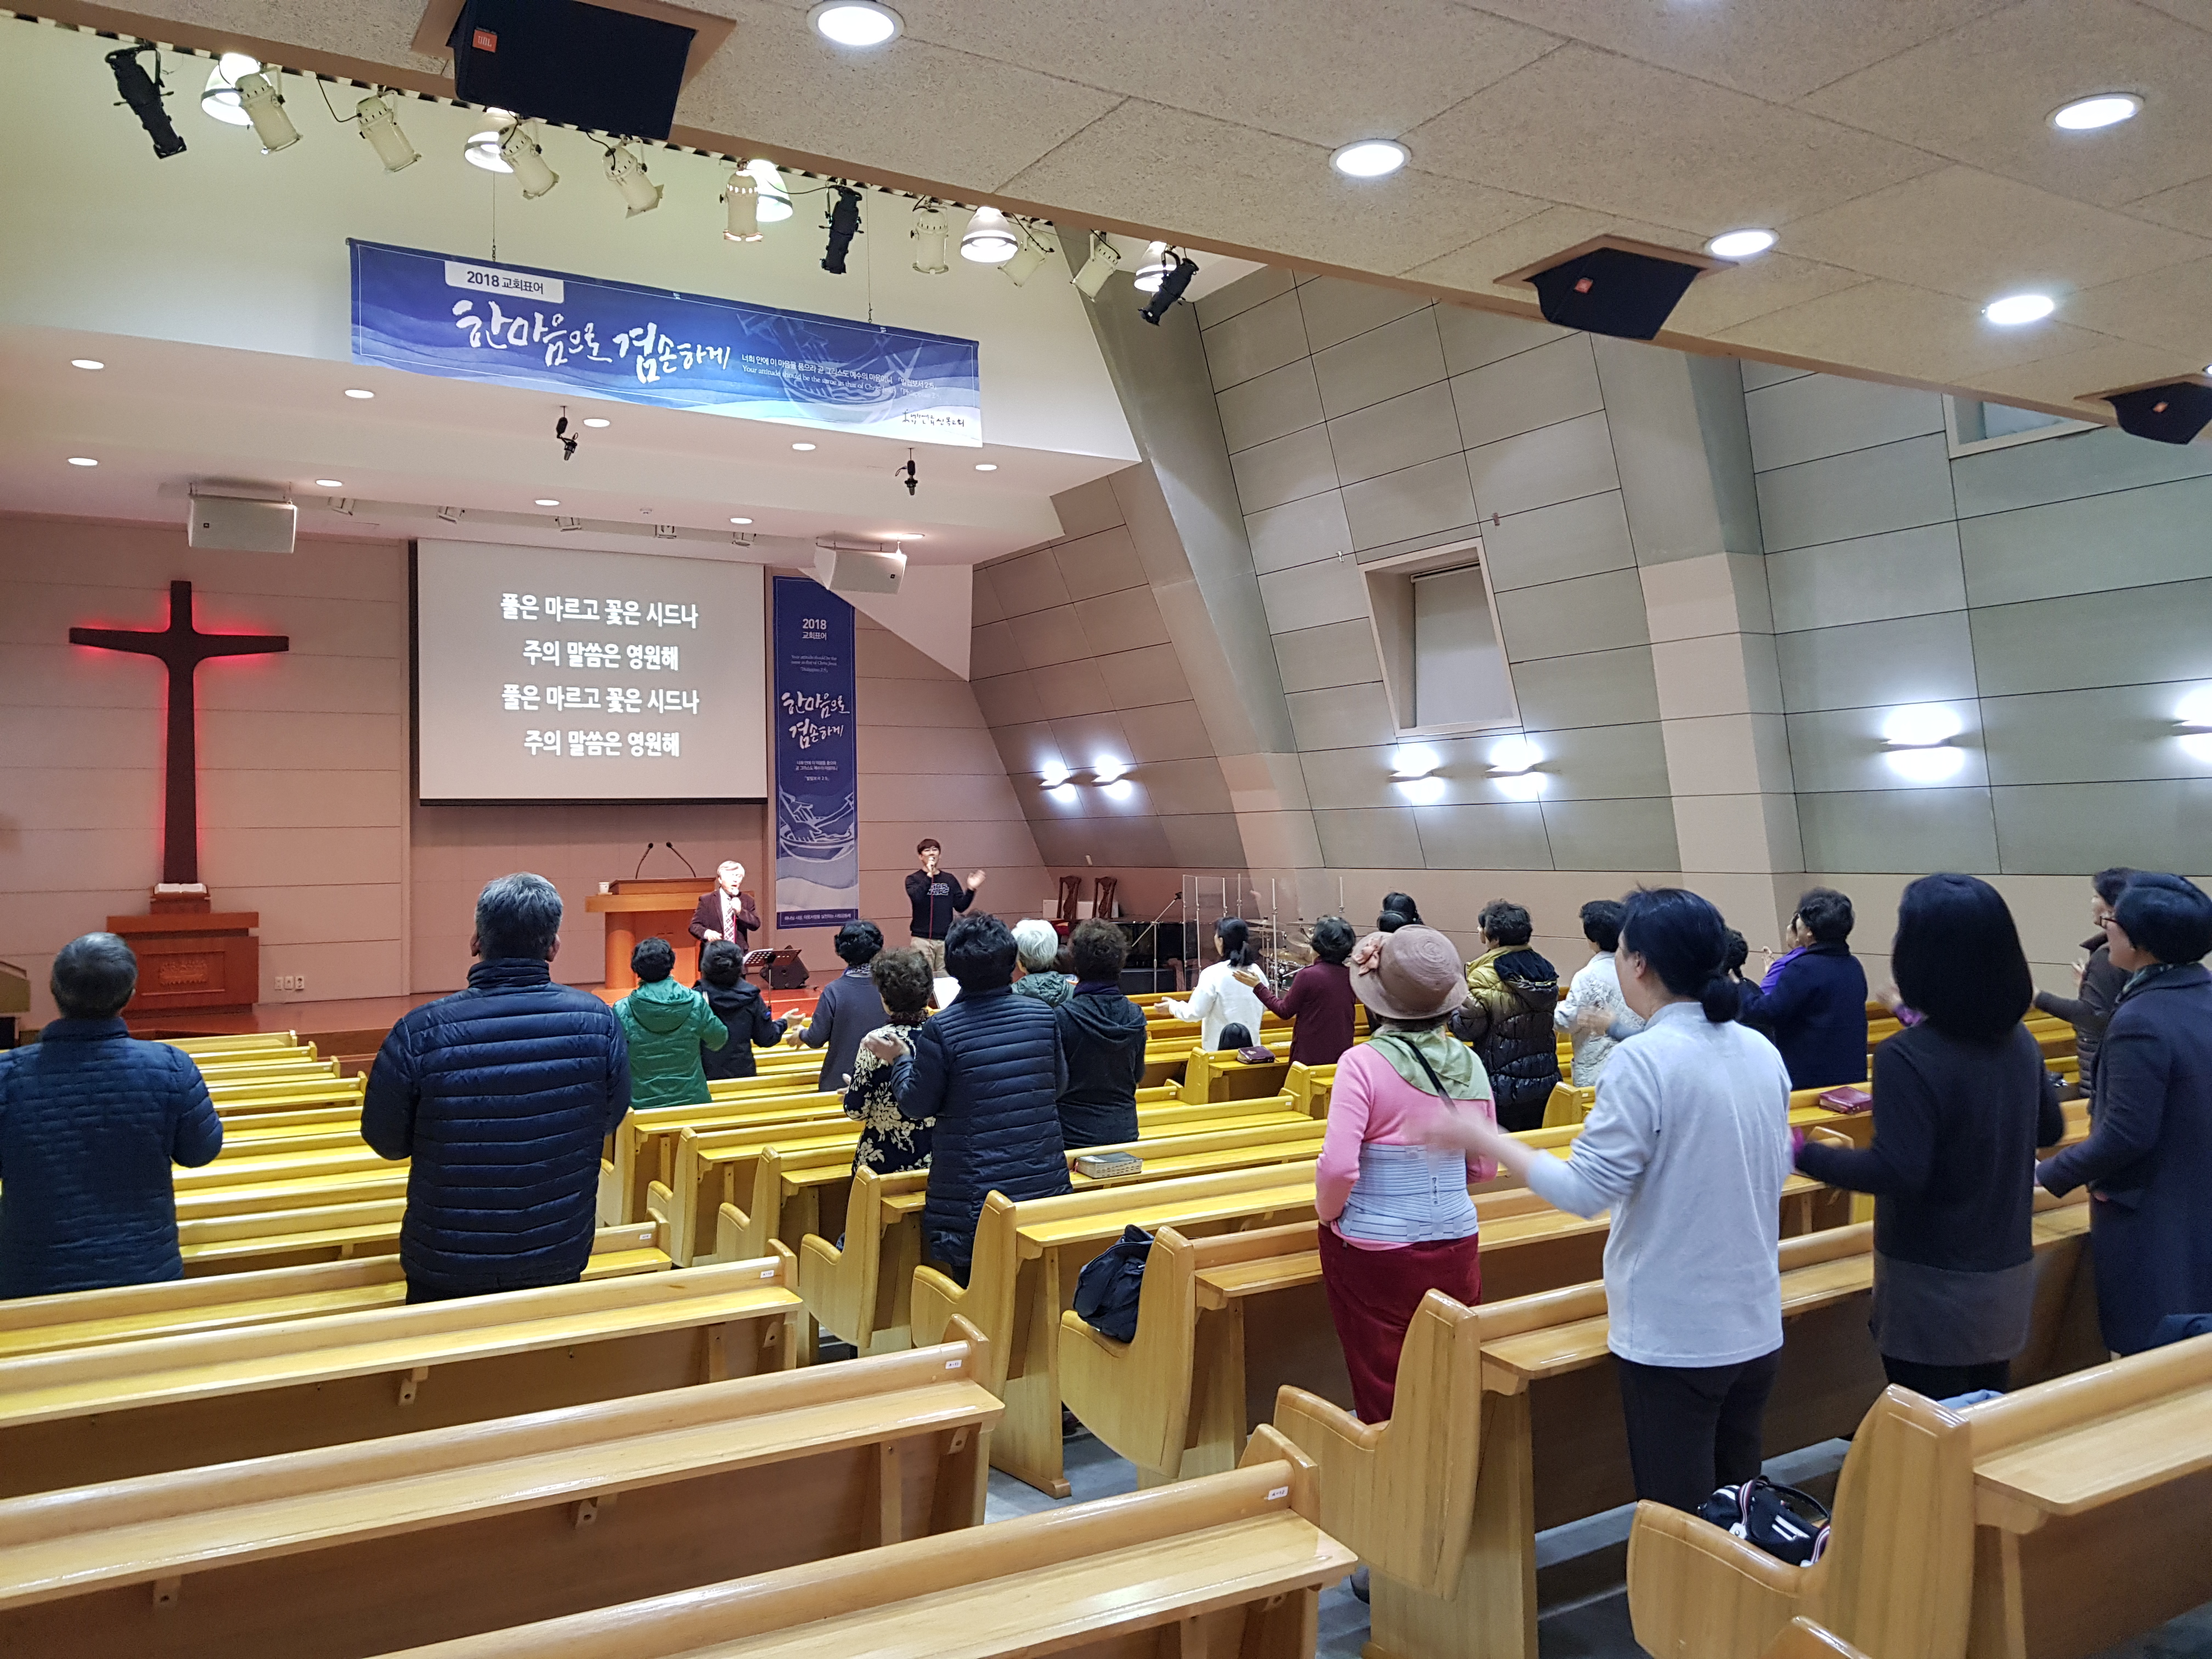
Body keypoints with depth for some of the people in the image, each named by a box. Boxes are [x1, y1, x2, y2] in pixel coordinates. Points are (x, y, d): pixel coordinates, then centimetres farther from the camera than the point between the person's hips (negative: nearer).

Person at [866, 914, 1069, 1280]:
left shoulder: (940, 1029, -12)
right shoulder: (1044, 1016, -2)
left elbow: (917, 1105, -3)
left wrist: (900, 1060, 12)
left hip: (973, 1194, -3)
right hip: (1045, 1179, 4)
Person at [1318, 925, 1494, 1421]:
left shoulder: (1363, 1063, -18)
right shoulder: (1468, 1064, -2)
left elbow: (1338, 1166, -22)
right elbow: (1484, 1167, 7)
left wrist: (1327, 1212, -3)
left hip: (1375, 1252, -4)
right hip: (1455, 1245, 5)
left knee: (1382, 1388, 10)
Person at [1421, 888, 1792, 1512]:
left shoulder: (1644, 1059, -20)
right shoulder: (1764, 1052, 2)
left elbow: (1584, 1191, -20)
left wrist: (1483, 1138, -12)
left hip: (1673, 1337, -7)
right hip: (1756, 1328, 7)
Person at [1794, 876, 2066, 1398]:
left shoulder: (1908, 1057, -24)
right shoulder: (2019, 1042, 0)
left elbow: (1898, 1172, -28)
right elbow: (2050, 1130, 14)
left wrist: (1802, 1154, -19)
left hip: (1934, 1287, -7)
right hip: (2007, 1275, 7)